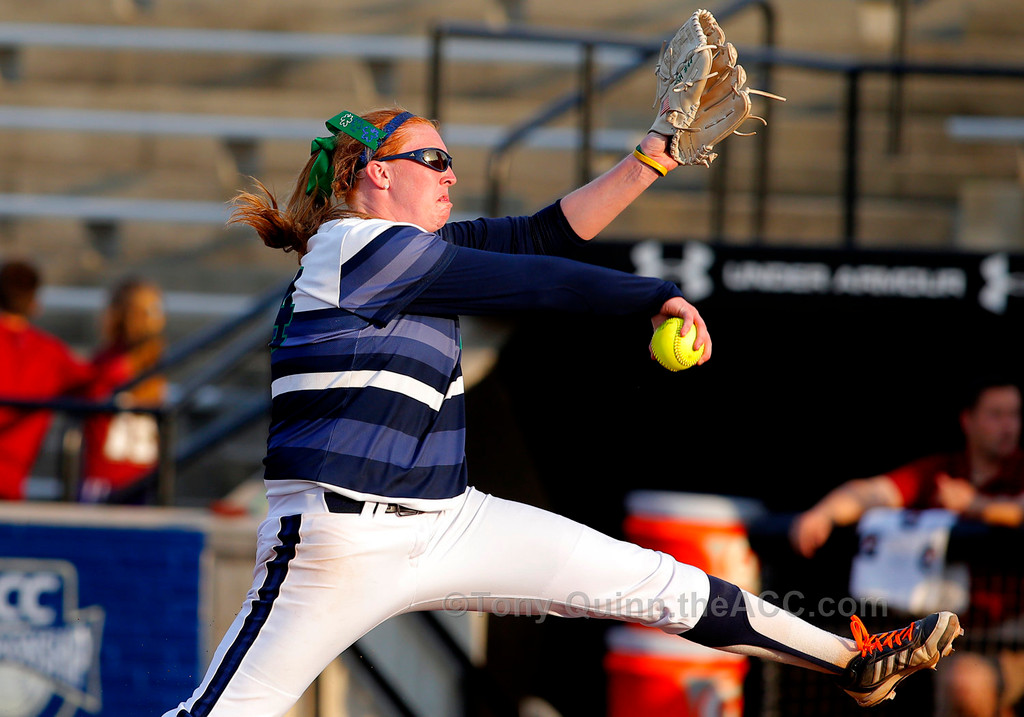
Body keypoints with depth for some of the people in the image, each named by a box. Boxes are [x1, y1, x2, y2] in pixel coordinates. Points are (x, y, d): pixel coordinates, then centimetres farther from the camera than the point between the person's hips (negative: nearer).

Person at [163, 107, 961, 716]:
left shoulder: (416, 249, 15)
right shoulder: (357, 248, -11)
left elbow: (547, 234, 13)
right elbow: (533, 281, -9)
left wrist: (656, 153, 14)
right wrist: (659, 296, -1)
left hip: (449, 524, 8)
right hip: (340, 538, -8)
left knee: (662, 585, 5)